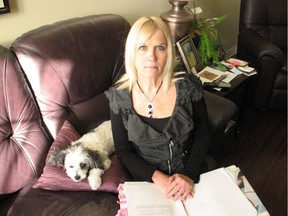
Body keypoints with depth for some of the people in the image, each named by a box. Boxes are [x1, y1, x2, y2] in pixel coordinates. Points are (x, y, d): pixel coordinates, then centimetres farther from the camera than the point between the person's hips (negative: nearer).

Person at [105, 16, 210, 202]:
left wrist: (189, 175, -13)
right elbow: (123, 150, -4)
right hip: (147, 179, 0)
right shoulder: (119, 96, -10)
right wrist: (158, 177, -16)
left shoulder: (188, 86, -10)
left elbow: (202, 134, 0)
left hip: (192, 176, 1)